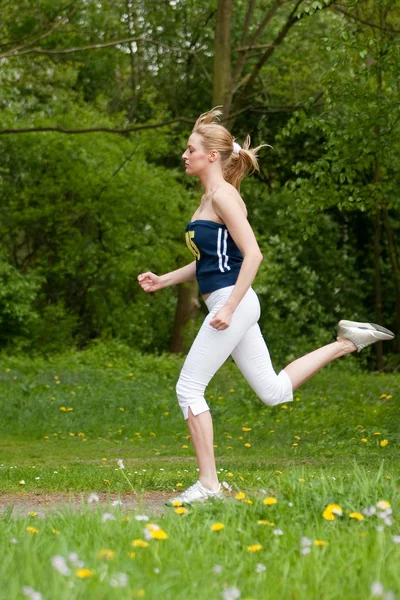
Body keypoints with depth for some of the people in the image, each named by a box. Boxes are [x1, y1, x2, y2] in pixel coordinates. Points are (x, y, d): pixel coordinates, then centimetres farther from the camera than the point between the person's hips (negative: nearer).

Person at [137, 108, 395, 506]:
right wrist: (163, 281, 17)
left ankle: (208, 485, -4)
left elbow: (252, 254, -20)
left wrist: (229, 308, -23)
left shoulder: (223, 196, -12)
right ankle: (346, 343, 18)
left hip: (232, 302, -10)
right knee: (274, 391, 13)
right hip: (229, 305, 10)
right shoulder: (209, 197, 16)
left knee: (189, 388, -7)